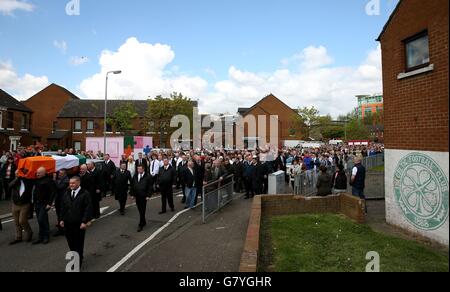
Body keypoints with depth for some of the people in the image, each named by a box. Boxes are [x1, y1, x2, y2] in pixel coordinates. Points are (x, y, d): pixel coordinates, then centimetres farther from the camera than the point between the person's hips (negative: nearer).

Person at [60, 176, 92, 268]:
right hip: (67, 223, 5)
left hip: (79, 224, -5)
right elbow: (63, 207, 14)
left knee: (78, 244, 6)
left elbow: (88, 209, -12)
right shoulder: (66, 193, 9)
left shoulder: (85, 194, -10)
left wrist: (84, 221, -16)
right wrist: (62, 219, 8)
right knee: (71, 243, 11)